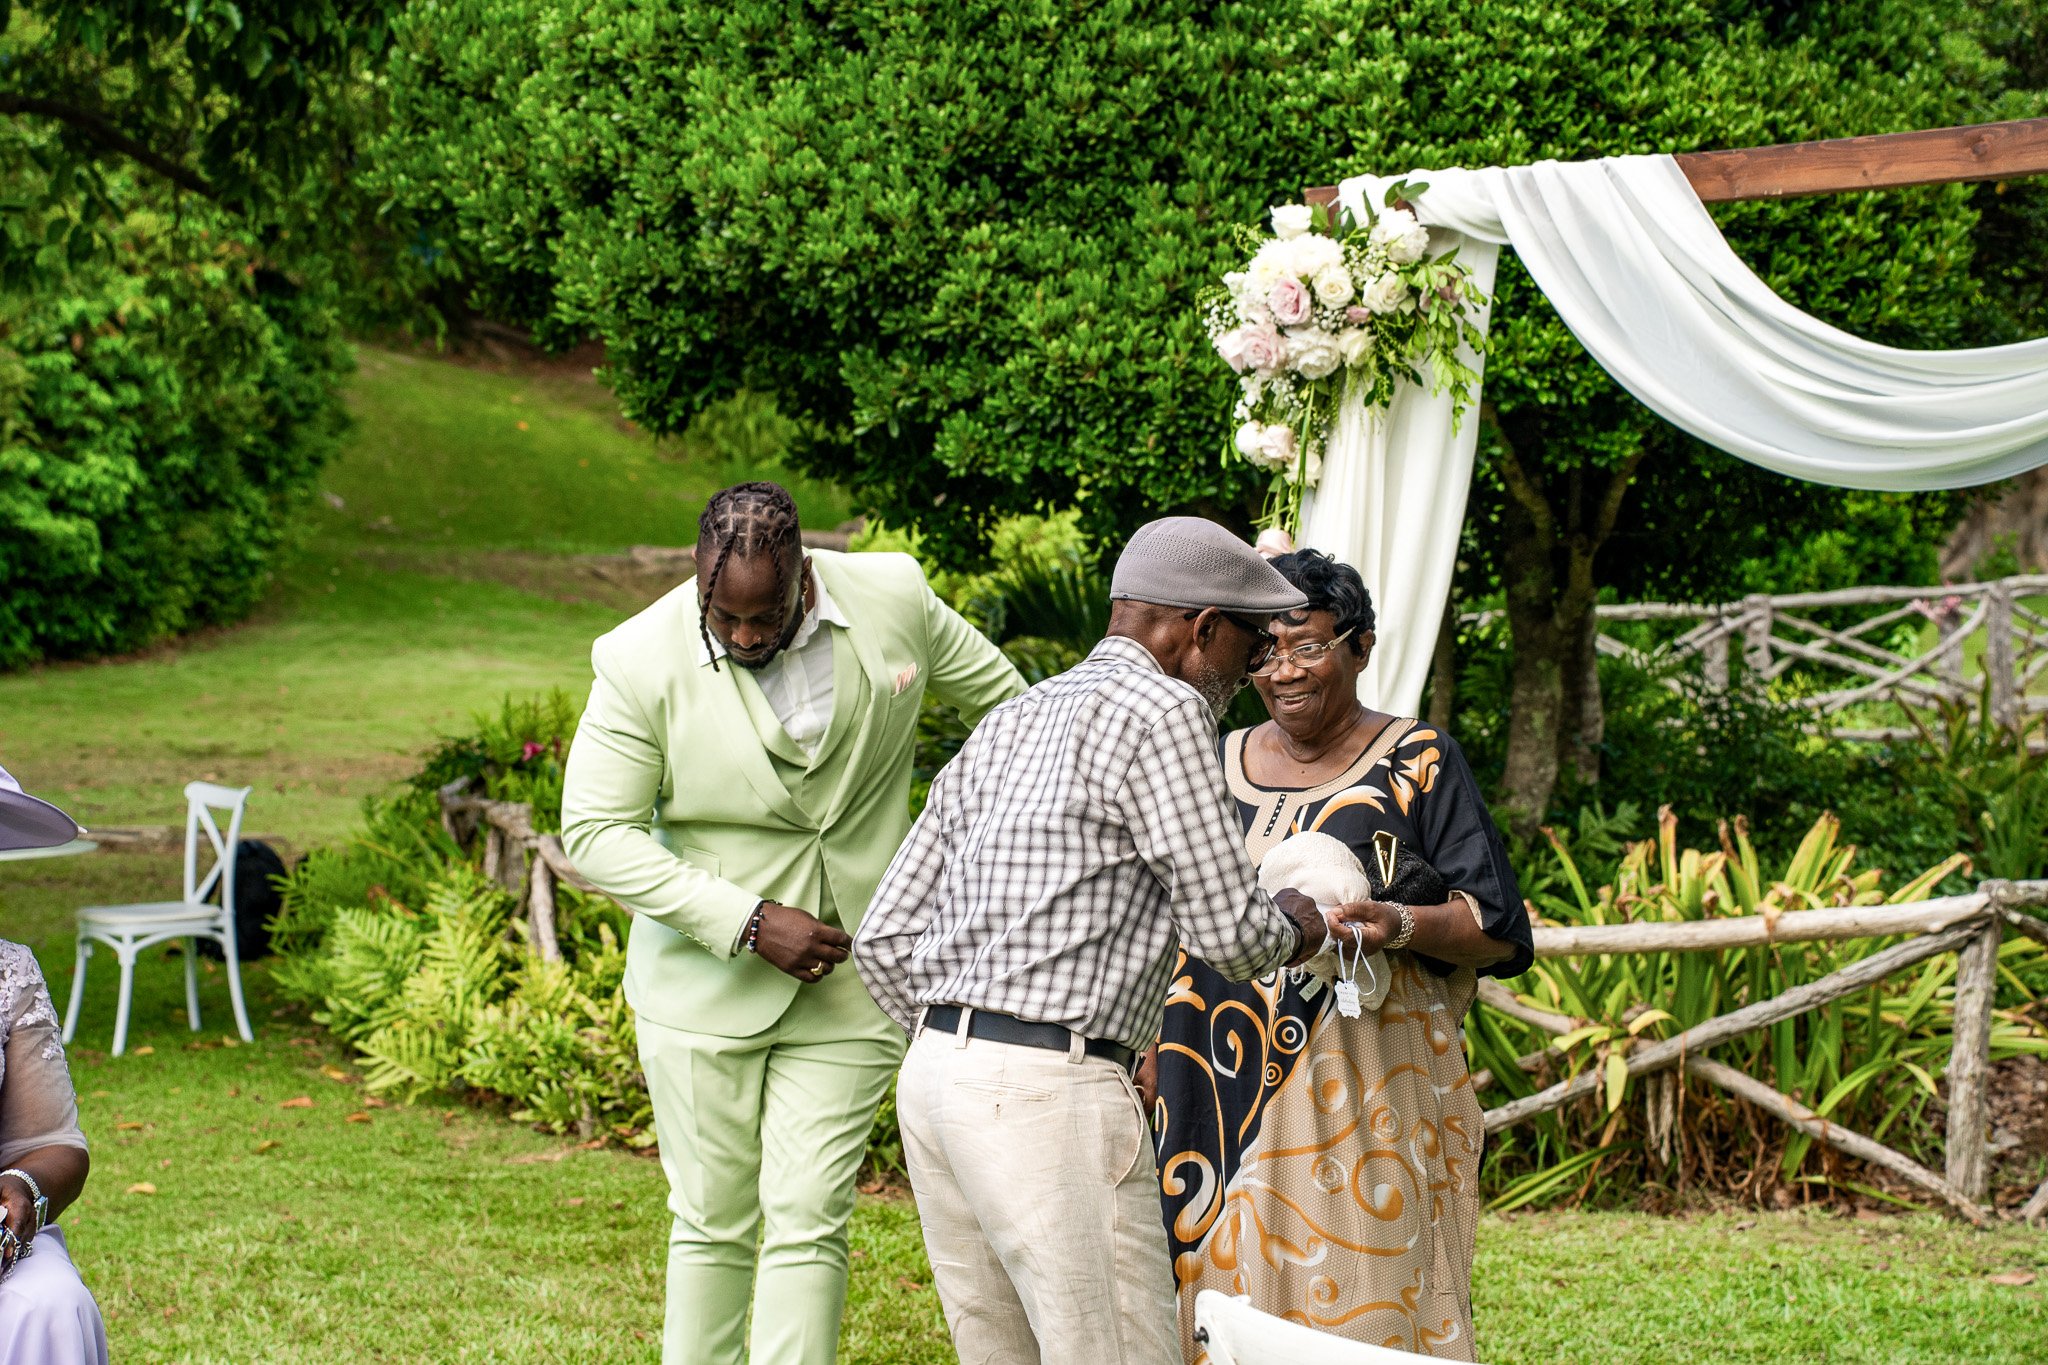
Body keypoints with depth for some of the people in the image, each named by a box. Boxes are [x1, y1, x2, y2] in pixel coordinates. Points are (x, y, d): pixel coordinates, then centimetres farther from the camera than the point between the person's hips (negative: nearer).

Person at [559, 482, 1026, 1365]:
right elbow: (596, 835, -12)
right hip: (705, 985, -1)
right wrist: (748, 921, -18)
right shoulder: (641, 663, -14)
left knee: (807, 1224, -3)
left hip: (851, 983, 1)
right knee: (712, 1223, 7)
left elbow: (1003, 699, 11)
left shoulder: (893, 601, -8)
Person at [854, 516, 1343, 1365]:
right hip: (1052, 1093, -9)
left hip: (933, 1072, 9)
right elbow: (1227, 935, -8)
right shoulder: (1160, 713, -6)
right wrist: (1294, 926, 14)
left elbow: (884, 940, 16)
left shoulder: (1007, 726, 19)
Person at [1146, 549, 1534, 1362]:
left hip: (1365, 1098, -4)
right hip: (1224, 1103, 4)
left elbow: (1499, 929, -4)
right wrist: (1154, 1065, 14)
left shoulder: (1418, 765, 1)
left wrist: (1402, 927, -23)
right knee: (1229, 1289, 1)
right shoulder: (1217, 765, 14)